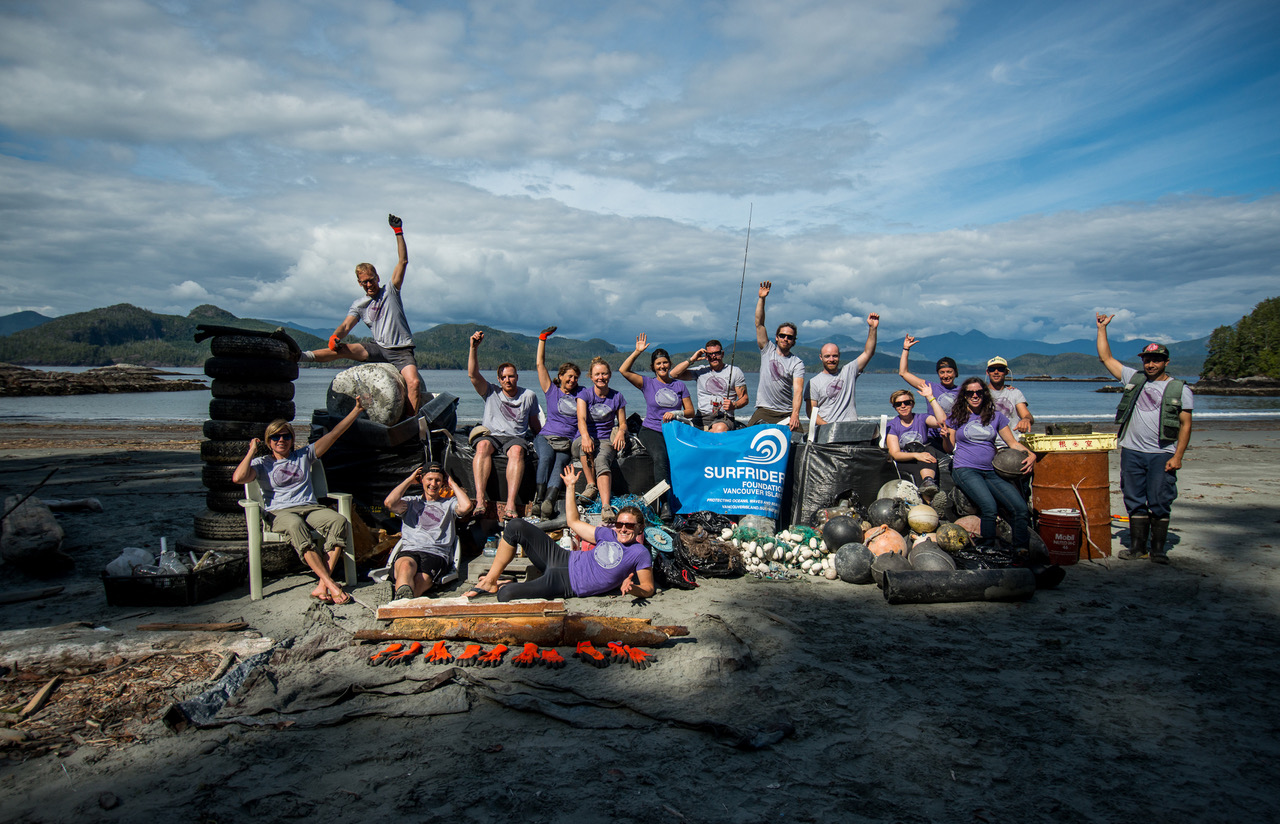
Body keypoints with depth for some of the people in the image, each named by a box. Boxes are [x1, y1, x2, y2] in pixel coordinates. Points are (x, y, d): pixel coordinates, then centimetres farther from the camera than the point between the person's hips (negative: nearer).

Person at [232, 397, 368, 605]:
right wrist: (252, 451, 4)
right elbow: (238, 478, -6)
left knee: (338, 521, -31)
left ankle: (322, 587, -39)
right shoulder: (262, 464, 15)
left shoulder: (303, 455, 22)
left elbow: (333, 434, 17)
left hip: (310, 508, 3)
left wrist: (356, 410, 12)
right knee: (295, 525, -40)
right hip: (280, 512, -3)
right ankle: (331, 584, -46)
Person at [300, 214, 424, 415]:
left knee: (414, 383, -28)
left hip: (402, 351, -2)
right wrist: (335, 336, -23)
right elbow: (346, 326, 1)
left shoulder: (390, 290, 6)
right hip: (379, 349, 3)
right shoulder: (359, 305, 13)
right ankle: (300, 356, -20)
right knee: (342, 349, -19)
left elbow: (403, 261, -1)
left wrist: (398, 232, -8)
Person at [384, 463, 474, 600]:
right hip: (408, 551, 0)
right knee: (406, 565, -40)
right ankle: (404, 599, -66)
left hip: (437, 554, 0)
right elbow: (389, 502, 5)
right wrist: (409, 480, 18)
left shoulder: (449, 503, 26)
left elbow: (466, 506, 2)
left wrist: (453, 484, 19)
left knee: (421, 580, -36)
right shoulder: (411, 502, 27)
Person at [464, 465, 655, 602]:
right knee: (515, 526, 0)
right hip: (564, 559, 7)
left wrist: (631, 588, -28)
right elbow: (574, 522, 23)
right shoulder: (608, 534, 13)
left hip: (567, 583, -7)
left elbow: (649, 588, -5)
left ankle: (503, 586, 13)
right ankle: (490, 581, 10)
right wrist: (570, 487, 20)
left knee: (506, 595, -27)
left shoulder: (640, 553, -5)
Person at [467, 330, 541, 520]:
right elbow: (473, 375, -1)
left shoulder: (528, 396, 15)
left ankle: (510, 504, -49)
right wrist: (474, 348, -10)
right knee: (483, 445, -36)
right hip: (491, 435, 1)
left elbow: (534, 424, 23)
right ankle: (480, 498, -47)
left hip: (516, 437, 0)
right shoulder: (491, 392, 13)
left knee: (517, 450, -37)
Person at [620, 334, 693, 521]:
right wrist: (637, 351, 0)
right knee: (660, 457, -33)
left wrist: (675, 413, -5)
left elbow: (690, 411, 14)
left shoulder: (679, 385, 16)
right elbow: (623, 370, 1)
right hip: (651, 430, -3)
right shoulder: (648, 384, 12)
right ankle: (665, 504, -40)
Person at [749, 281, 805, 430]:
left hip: (787, 414, 0)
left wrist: (795, 415, -26)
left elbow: (798, 390, -10)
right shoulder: (767, 350, 10)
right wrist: (761, 299, -9)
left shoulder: (797, 363, 3)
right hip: (764, 410, 1)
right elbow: (759, 324, 2)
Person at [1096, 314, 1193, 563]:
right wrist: (1102, 328, 10)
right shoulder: (1134, 378, 10)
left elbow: (1185, 425, -1)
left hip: (1162, 455, -3)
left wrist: (1178, 456, -8)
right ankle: (1137, 546, 15)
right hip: (1132, 452, 3)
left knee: (1159, 503, -1)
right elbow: (1105, 358, 13)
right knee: (1135, 502, 7)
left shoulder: (1180, 389, 2)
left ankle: (1158, 549, 9)